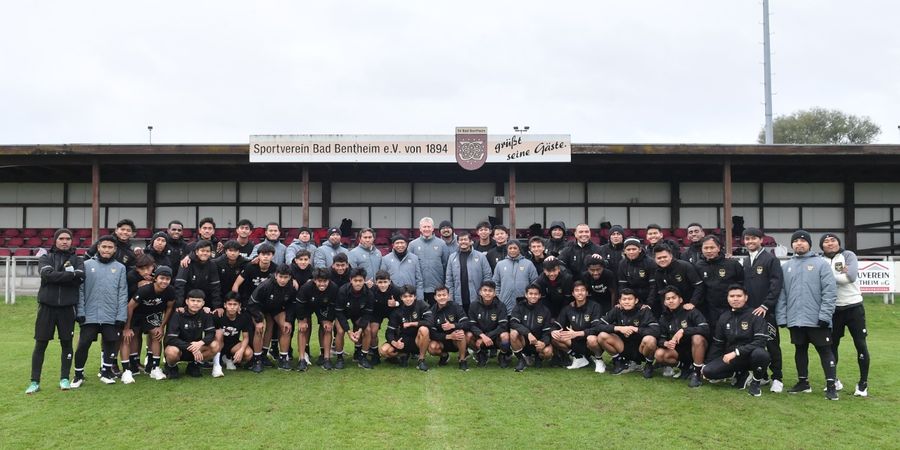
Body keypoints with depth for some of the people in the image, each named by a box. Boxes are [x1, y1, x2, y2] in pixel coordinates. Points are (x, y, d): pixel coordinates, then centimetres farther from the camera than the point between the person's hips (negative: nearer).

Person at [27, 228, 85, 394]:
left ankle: (64, 379, 17)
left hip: (67, 307, 1)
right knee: (40, 344, 1)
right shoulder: (45, 258, 6)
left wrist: (58, 277, -13)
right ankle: (35, 382, 8)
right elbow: (48, 274, -14)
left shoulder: (77, 260, 9)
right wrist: (71, 275, -15)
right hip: (47, 306, -1)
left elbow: (81, 278, -10)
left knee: (67, 343, 6)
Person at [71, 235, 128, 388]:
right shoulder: (87, 265, 2)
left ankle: (106, 372, 24)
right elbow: (80, 290, 1)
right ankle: (78, 375, 17)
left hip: (111, 317, 1)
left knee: (110, 344, 8)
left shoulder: (120, 268, 4)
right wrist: (80, 312, -5)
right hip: (90, 315, -1)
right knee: (83, 345, 0)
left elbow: (123, 294, 2)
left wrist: (121, 316, -4)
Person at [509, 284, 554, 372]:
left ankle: (538, 358, 9)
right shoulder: (519, 307, -2)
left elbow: (547, 331, -3)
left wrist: (544, 342, -26)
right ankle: (521, 359, -9)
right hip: (522, 341, -1)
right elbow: (513, 323, -20)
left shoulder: (545, 311, 1)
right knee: (513, 333, -33)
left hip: (538, 343, 1)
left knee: (548, 352, -31)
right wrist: (528, 333, -35)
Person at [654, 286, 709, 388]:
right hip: (678, 351, 4)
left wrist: (683, 331, -32)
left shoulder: (691, 311, -13)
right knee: (659, 355, -23)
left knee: (697, 337, -36)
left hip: (696, 349, -4)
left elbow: (705, 329, -25)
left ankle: (696, 373, -21)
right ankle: (686, 367, -1)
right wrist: (666, 343, -25)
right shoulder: (664, 317, 1)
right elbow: (660, 339, 0)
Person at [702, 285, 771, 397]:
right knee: (708, 371, -19)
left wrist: (736, 352, -26)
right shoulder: (724, 318, 6)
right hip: (731, 357, 4)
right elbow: (717, 344, 13)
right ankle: (741, 375, 5)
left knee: (760, 353, -39)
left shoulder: (755, 316, -10)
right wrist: (707, 364, 8)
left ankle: (755, 382, -8)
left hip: (750, 356, -4)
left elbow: (760, 341, -20)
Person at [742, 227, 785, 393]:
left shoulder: (771, 259, -5)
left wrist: (765, 305, -17)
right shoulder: (746, 262, 15)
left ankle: (777, 378, 5)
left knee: (771, 344, -3)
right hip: (750, 310, 6)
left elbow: (776, 285, -12)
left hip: (766, 311, -6)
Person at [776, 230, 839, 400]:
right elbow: (781, 294, 9)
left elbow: (830, 291, -8)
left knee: (825, 351, 0)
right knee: (800, 350, 14)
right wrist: (781, 316, 2)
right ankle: (803, 382, 26)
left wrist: (825, 315, -14)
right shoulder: (786, 266, 10)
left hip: (817, 320, -4)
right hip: (795, 320, 4)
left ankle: (831, 386, 4)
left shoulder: (821, 263, -2)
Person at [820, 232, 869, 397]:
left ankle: (863, 383, 11)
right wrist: (839, 274, -20)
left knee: (860, 344, 0)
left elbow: (851, 277, -19)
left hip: (853, 306, -2)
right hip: (833, 309, 3)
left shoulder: (848, 255, -4)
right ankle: (833, 380, 22)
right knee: (831, 345, 8)